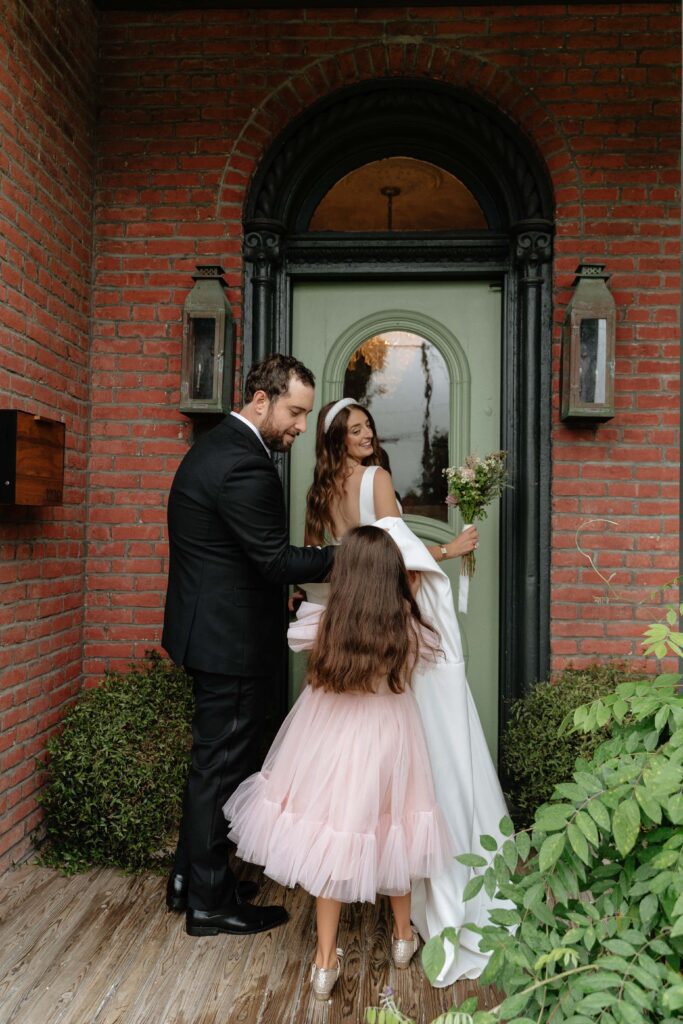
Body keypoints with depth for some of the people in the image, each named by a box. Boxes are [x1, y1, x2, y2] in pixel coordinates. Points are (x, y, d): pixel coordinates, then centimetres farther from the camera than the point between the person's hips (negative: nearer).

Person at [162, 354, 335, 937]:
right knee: (222, 765, 3)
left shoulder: (217, 446, 11)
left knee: (214, 761, 21)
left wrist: (277, 596, 14)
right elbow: (276, 558, -22)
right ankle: (210, 903, 20)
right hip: (230, 640, -11)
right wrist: (343, 558, -13)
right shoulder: (244, 465, -23)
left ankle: (190, 878, 36)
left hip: (210, 628, 11)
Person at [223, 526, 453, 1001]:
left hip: (330, 737, -1)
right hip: (387, 737, 1)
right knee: (389, 828, 21)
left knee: (330, 837, 13)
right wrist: (409, 596, 13)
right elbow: (436, 649, 6)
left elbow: (294, 634, 3)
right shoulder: (411, 631, -17)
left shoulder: (322, 624, -19)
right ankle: (404, 935, 42)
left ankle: (326, 960, 23)